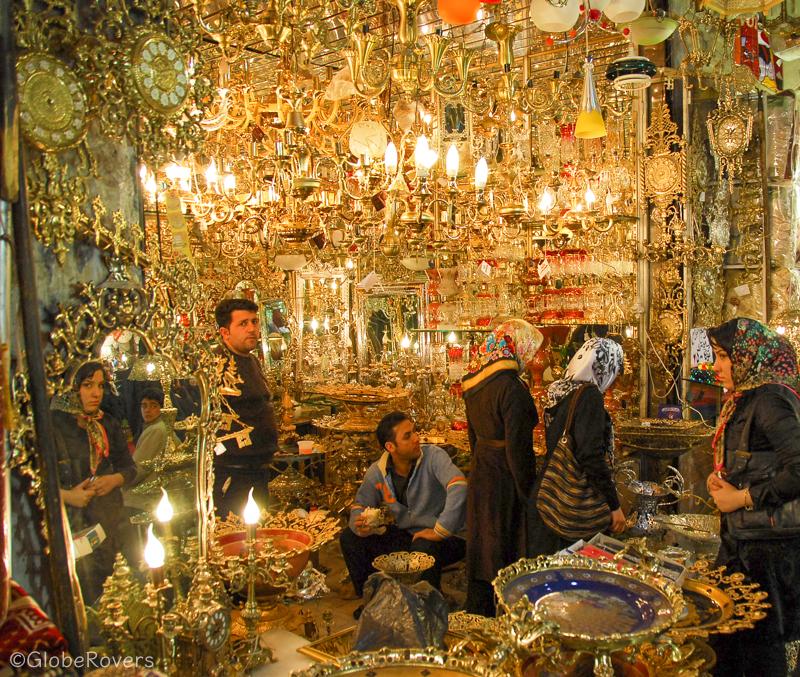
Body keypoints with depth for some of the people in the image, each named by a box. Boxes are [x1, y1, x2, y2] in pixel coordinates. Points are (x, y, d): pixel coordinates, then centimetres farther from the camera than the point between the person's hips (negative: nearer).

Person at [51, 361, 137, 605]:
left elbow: (129, 466, 16)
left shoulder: (108, 424, 11)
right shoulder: (52, 423, -5)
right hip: (72, 521, -4)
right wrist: (66, 495, -17)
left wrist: (115, 479, -4)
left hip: (111, 518, 5)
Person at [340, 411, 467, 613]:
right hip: (404, 536, 5)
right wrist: (361, 524, -22)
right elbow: (359, 507, 2)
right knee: (349, 538, -3)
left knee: (424, 548, -38)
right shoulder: (377, 472, -3)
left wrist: (440, 531, -31)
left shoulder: (433, 456, -19)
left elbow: (459, 488, -33)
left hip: (445, 538, -5)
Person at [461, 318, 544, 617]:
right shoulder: (511, 387, -22)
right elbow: (517, 448, -21)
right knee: (504, 554, 6)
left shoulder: (474, 384, 4)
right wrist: (528, 492, -12)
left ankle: (477, 609, 33)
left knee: (481, 548, 19)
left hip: (480, 474, 8)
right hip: (505, 480, -8)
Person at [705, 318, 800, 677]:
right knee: (724, 633, 15)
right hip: (741, 539, 9)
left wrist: (742, 497, -18)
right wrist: (721, 479, 5)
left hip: (767, 546, -9)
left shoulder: (769, 399, -18)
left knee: (760, 644, 4)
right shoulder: (745, 399, 11)